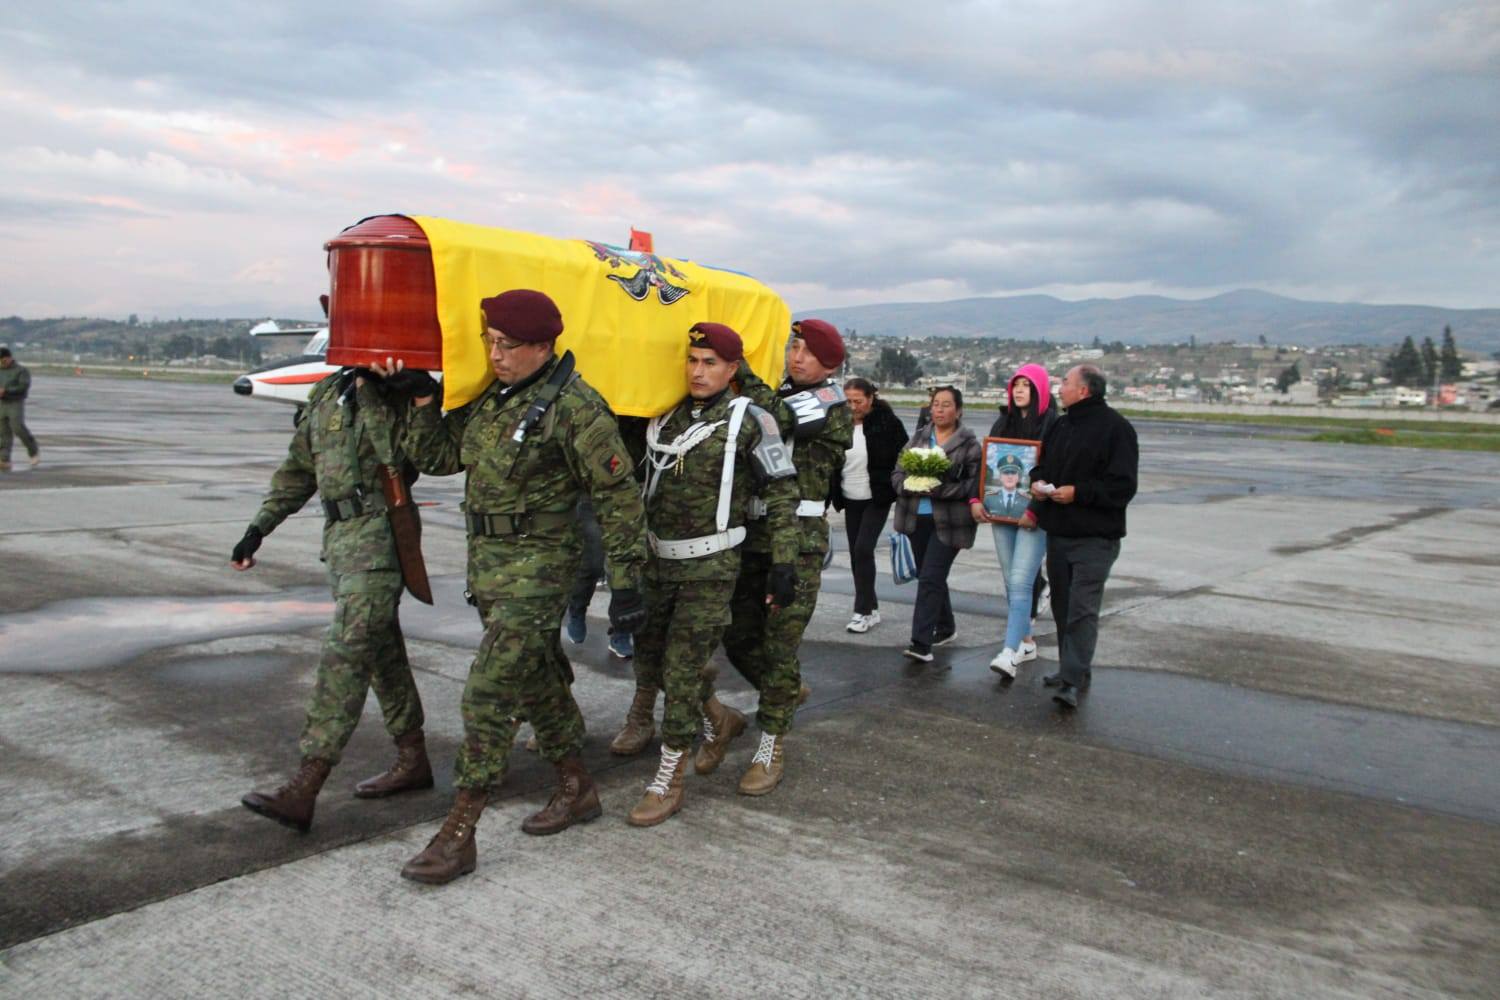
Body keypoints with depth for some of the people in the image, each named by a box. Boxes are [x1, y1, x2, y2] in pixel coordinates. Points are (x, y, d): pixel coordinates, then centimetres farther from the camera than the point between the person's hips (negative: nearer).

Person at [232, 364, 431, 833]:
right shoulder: (327, 393, 16)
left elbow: (401, 456, -23)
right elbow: (298, 468, 21)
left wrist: (369, 394, -20)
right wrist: (259, 527, 17)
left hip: (379, 533, -8)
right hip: (339, 531, 8)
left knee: (347, 650, -13)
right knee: (381, 649, 14)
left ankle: (303, 790, -15)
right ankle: (413, 760, 26)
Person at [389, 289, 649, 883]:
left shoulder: (575, 408, -16)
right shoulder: (489, 395, 7)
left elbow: (618, 497, -14)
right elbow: (436, 457, 12)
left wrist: (625, 582, -15)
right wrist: (421, 396, -1)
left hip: (538, 567, -8)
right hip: (487, 563, 8)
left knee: (489, 693, -9)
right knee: (535, 682, 18)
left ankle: (458, 837, -1)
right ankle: (576, 790, 35)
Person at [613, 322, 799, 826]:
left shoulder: (749, 421, -8)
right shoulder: (667, 415, 9)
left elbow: (783, 494, -7)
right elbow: (643, 478, 20)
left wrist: (783, 565, -11)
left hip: (710, 566, -6)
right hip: (658, 559, 6)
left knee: (681, 670, -5)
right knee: (648, 659, 13)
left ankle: (668, 782, 9)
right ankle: (721, 719, 37)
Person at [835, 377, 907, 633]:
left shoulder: (888, 422, -9)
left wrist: (898, 490, -7)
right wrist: (832, 496, 4)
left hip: (877, 499, -5)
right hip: (850, 499, 5)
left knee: (863, 549, -13)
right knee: (856, 554, 8)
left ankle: (864, 611, -3)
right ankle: (871, 608, 21)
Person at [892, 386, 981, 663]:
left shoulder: (969, 444, -5)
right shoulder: (918, 437, 10)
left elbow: (973, 484, -12)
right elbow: (897, 474, 9)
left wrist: (938, 489, -21)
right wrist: (912, 485, -12)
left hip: (948, 522, -5)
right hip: (917, 518, 6)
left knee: (930, 578, -11)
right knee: (930, 577, 16)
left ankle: (921, 642, -10)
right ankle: (946, 627, 36)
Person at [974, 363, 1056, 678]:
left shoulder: (1053, 424, -7)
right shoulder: (1003, 422, 12)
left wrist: (1035, 510, -18)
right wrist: (976, 499, 0)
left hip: (1034, 516, -7)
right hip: (1001, 511, 7)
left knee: (1021, 581, -13)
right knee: (1011, 582, 12)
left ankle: (1010, 652, -17)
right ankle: (1026, 641, 24)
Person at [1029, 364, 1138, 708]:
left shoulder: (1115, 428, -10)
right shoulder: (1060, 426, 14)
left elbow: (1123, 486, -15)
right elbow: (1043, 463, 25)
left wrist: (1078, 492, -20)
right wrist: (1037, 481, 3)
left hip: (1095, 538, -8)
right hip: (1058, 532, 8)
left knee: (1082, 609, -12)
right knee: (1062, 606, 14)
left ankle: (1073, 680, -13)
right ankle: (1071, 669, 27)